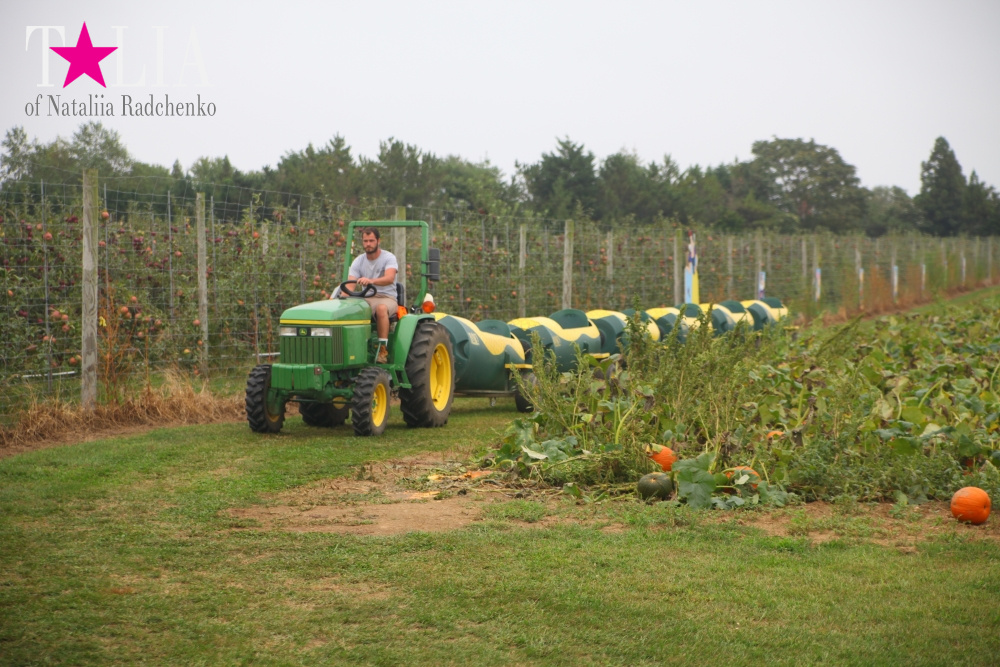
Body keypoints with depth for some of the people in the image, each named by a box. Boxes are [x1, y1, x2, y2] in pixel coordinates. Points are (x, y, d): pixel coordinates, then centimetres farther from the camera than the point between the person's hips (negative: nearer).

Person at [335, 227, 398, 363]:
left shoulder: (388, 258, -7)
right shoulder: (358, 261, 6)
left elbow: (389, 278, -27)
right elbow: (350, 283, -8)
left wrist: (371, 281, -47)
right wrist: (343, 296, -31)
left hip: (387, 298, -4)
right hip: (366, 299, 4)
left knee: (381, 308, -40)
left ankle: (383, 349, -35)